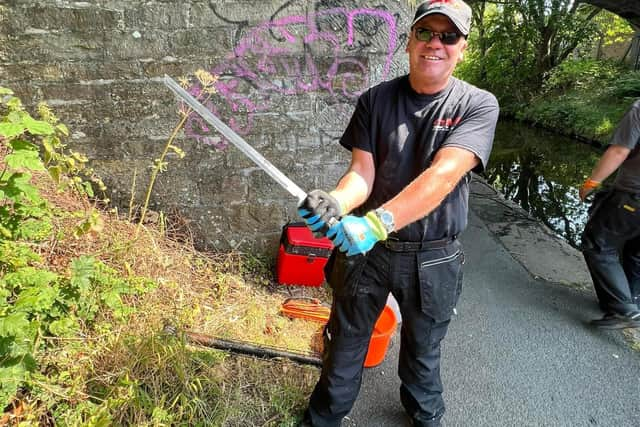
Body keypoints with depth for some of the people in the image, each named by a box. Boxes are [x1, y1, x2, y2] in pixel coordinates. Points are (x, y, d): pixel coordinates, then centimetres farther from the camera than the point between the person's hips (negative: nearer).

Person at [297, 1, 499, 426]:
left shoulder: (478, 105, -10)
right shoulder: (375, 100, -4)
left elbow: (443, 175, -26)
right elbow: (362, 173, -10)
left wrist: (377, 222, -40)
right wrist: (335, 203, -33)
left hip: (432, 258, -1)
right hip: (364, 246, 1)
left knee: (423, 348, 23)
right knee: (345, 343, 17)